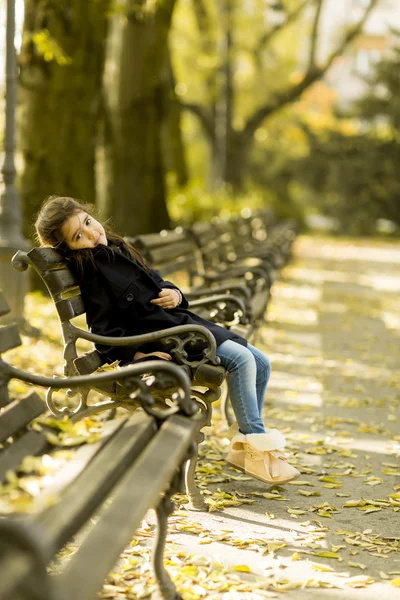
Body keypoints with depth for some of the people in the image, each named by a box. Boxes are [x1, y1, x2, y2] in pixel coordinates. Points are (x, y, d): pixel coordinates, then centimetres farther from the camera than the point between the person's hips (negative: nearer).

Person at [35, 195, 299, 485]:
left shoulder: (115, 249, 13)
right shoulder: (89, 271, -12)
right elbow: (106, 334, -15)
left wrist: (174, 293, 0)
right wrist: (137, 354, -26)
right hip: (157, 338, -9)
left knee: (261, 363, 3)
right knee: (241, 359, -24)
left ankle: (243, 444, 10)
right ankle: (258, 448, -15)